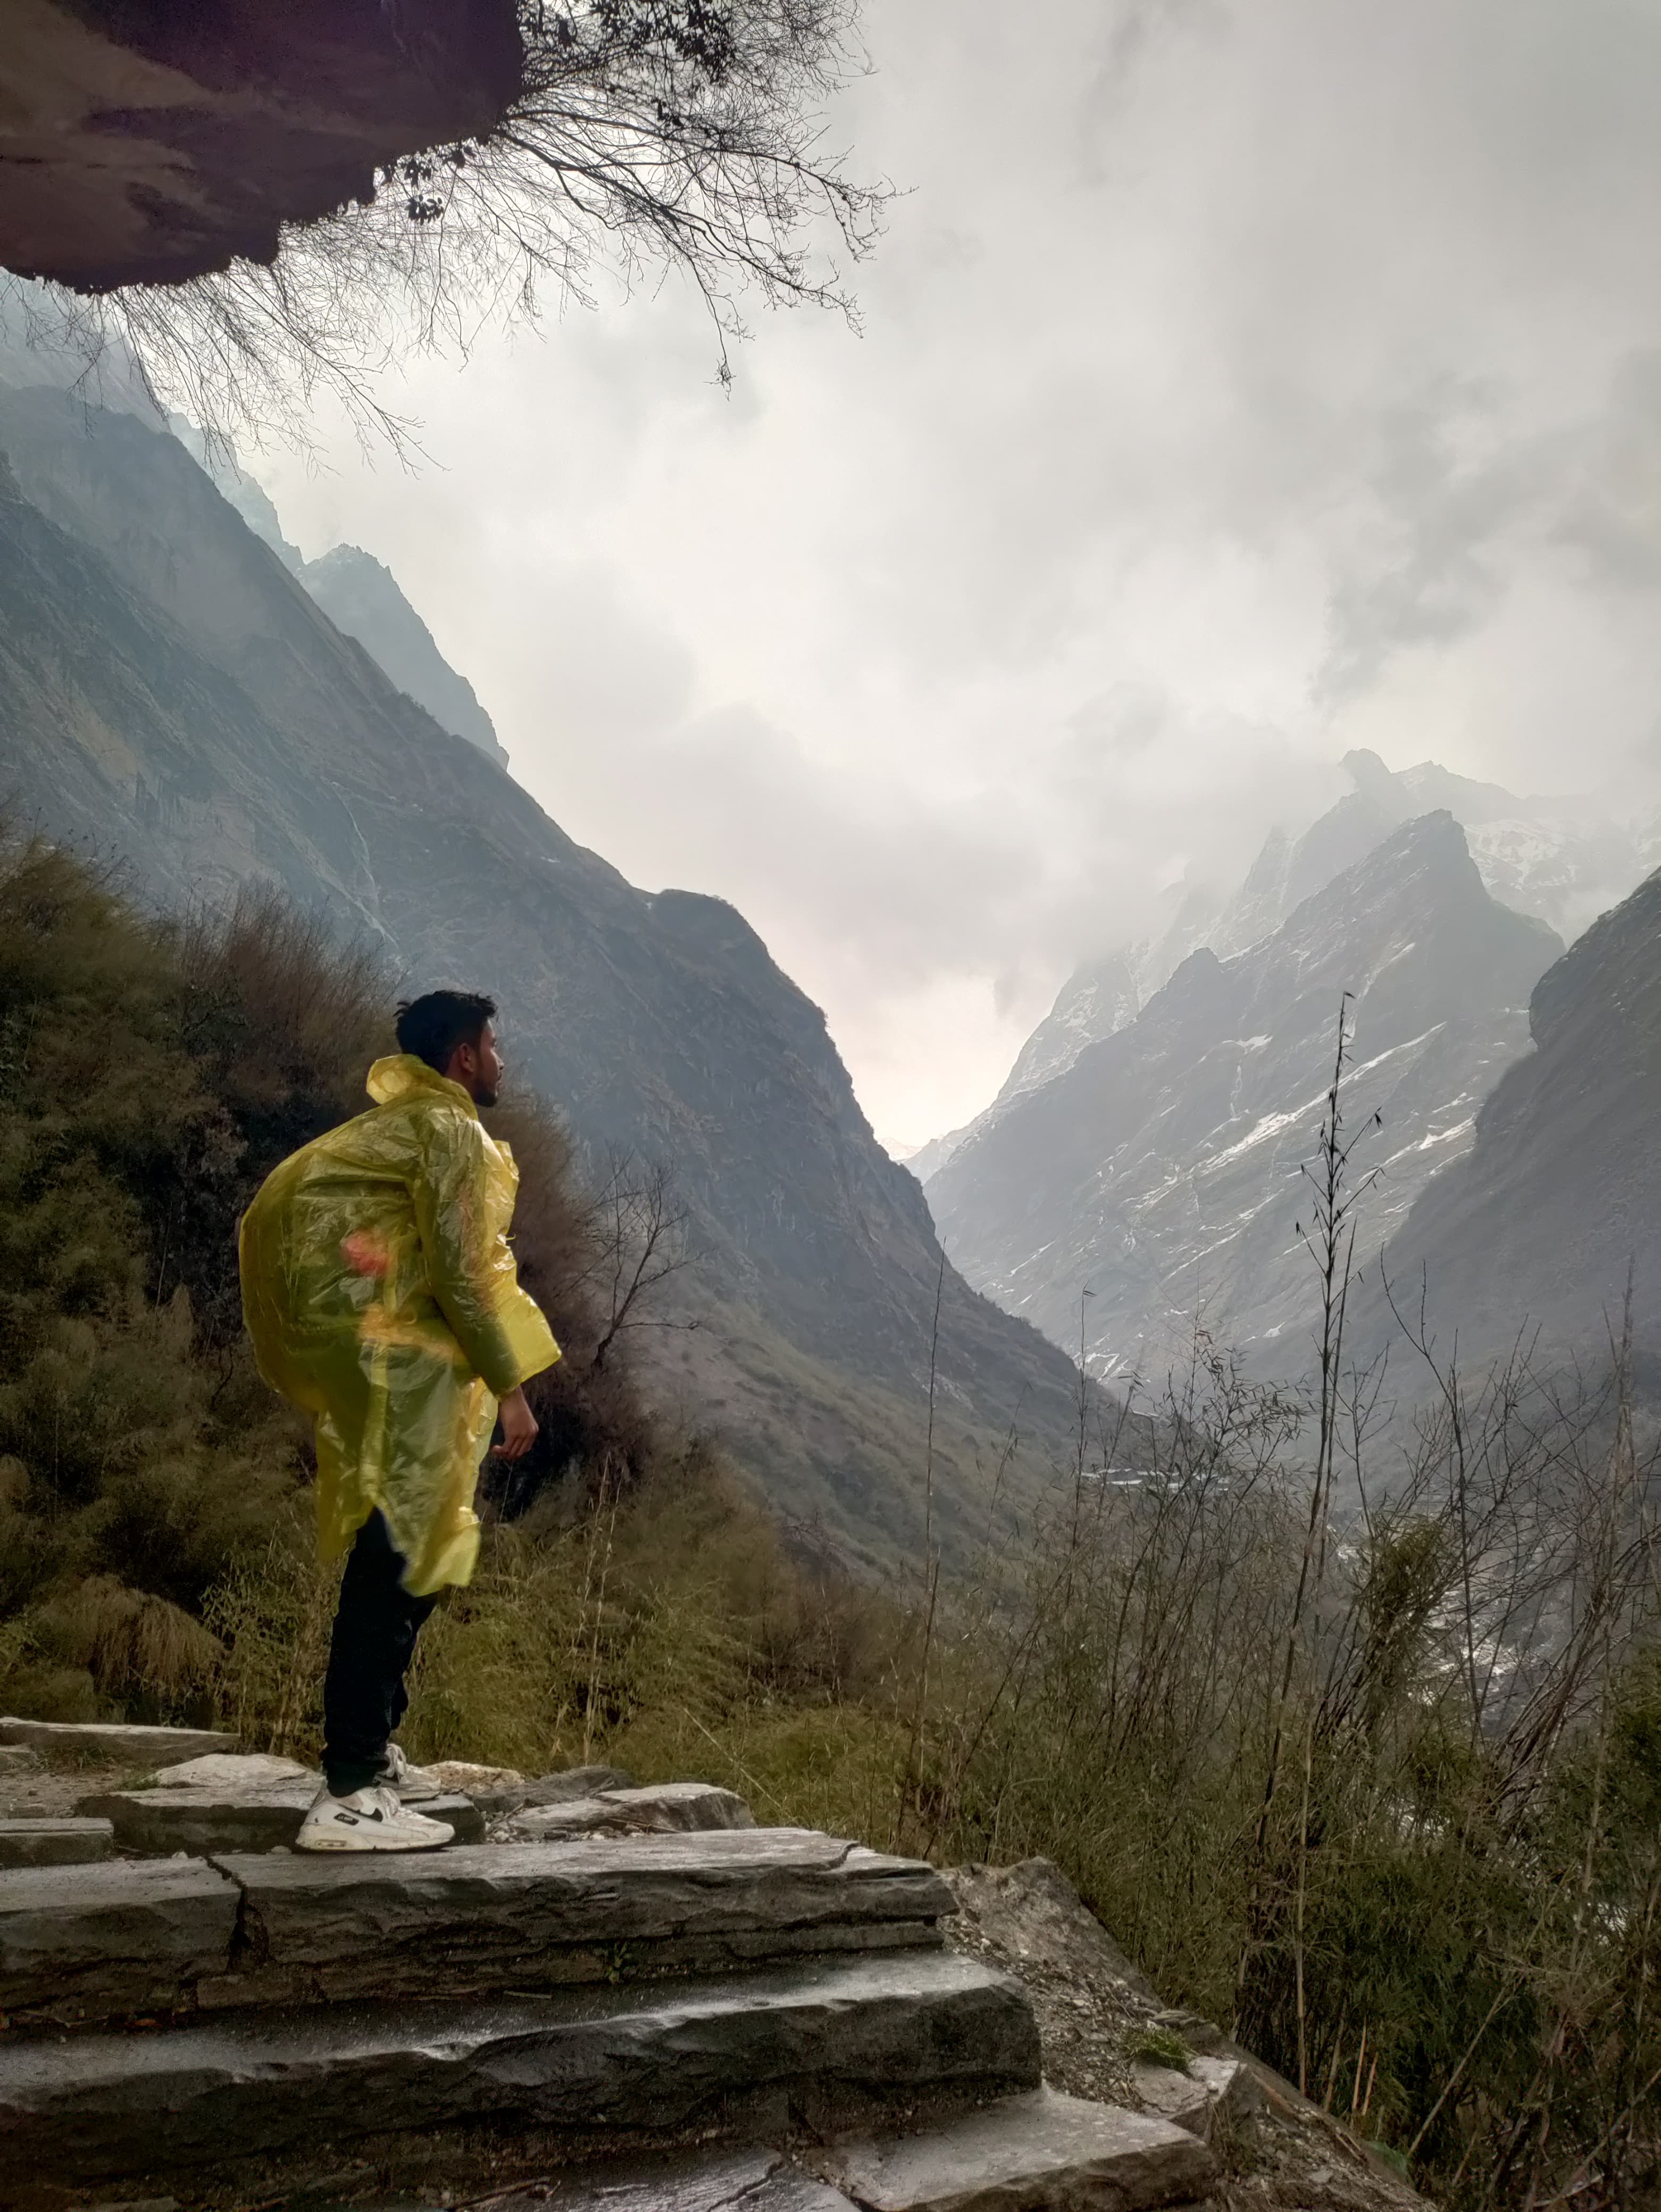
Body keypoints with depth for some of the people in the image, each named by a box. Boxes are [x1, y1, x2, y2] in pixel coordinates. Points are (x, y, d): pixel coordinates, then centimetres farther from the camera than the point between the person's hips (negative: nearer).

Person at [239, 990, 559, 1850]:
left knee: (406, 1556, 16)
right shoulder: (450, 1129, -11)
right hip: (398, 1364, -10)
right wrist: (509, 1384, -13)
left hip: (385, 1359, 10)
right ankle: (347, 1797, -9)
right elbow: (458, 1271, -17)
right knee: (395, 1560, -10)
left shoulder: (400, 1122, 19)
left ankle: (372, 1755, 25)